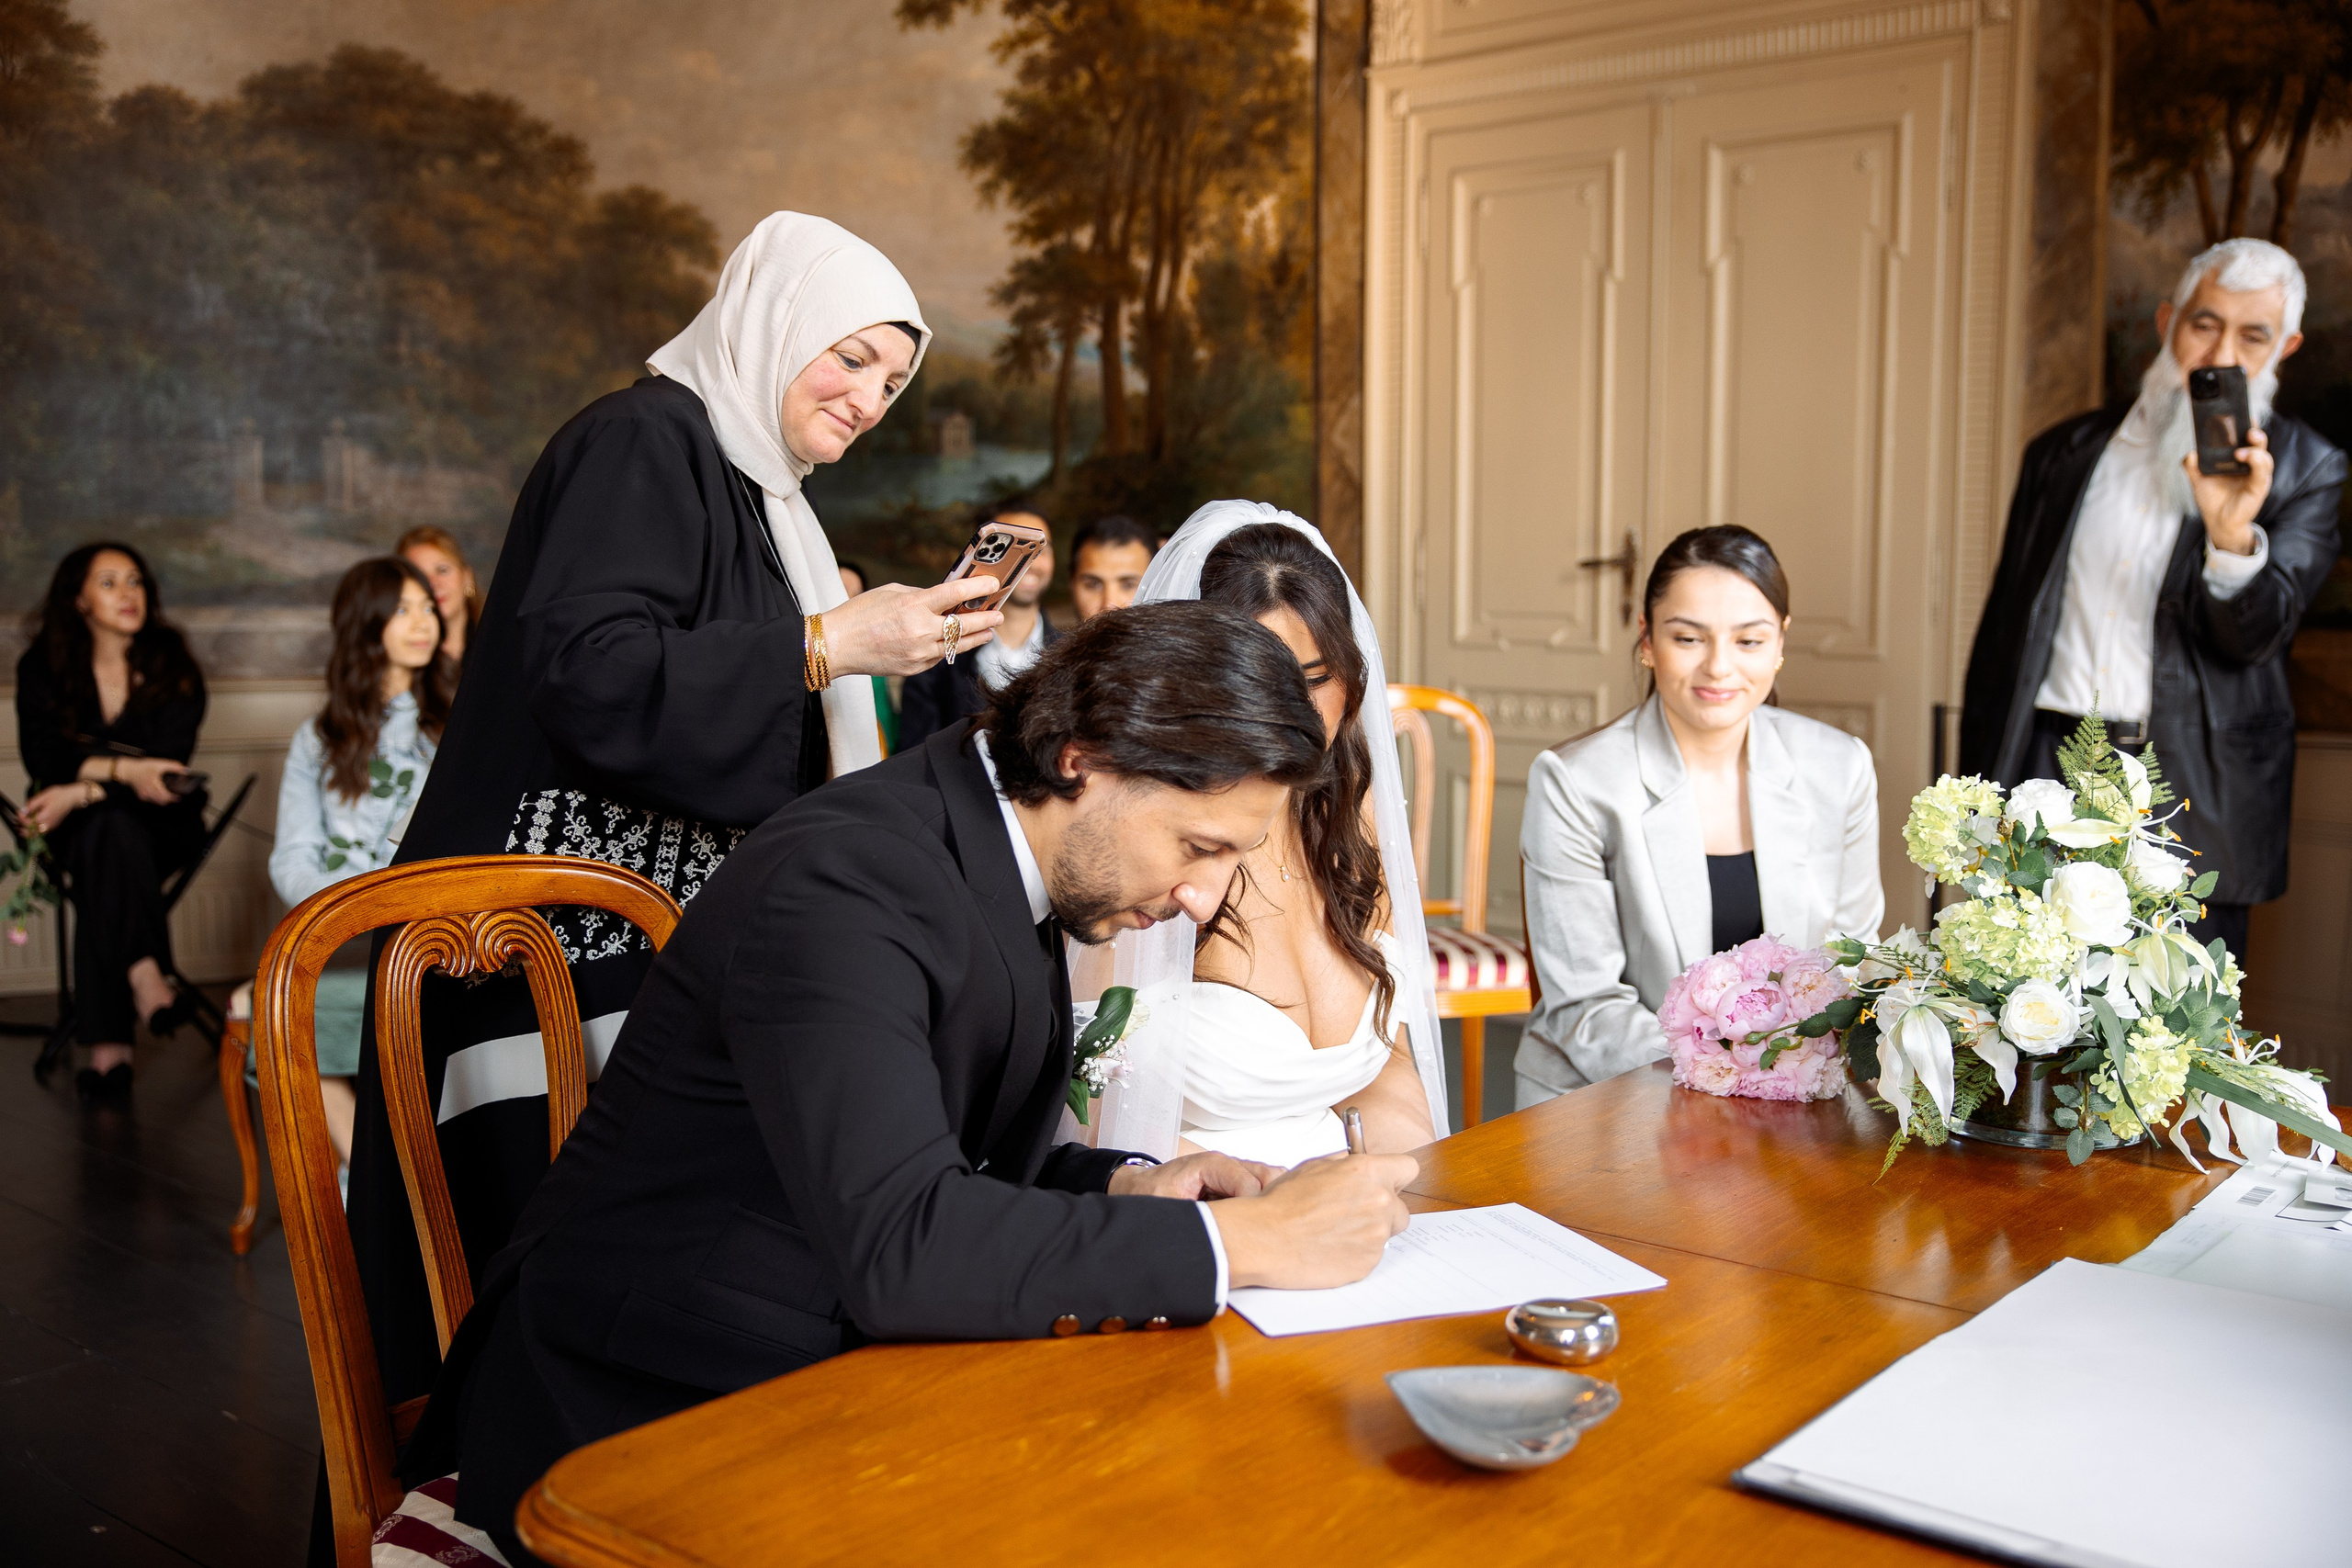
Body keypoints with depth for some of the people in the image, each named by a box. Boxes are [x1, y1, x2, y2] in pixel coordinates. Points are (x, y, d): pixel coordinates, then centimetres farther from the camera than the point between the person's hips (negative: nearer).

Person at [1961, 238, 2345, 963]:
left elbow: (2253, 638, -6)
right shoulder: (2066, 453, 11)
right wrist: (1974, 790, 10)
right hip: (2048, 768, 2)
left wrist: (2233, 535, -27)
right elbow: (2002, 630, 13)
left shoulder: (2304, 470, 5)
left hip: (2194, 801, -2)